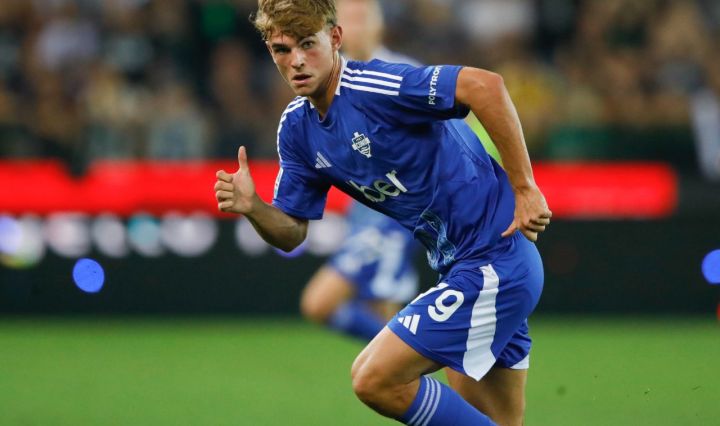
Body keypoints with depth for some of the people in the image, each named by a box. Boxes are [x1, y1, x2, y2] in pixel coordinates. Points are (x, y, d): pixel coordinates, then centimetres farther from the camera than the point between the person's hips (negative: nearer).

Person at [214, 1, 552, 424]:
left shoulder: (370, 87, -20)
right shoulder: (297, 127, 7)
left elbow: (485, 84, -30)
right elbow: (291, 232, 13)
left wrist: (524, 189, -26)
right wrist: (252, 207, -10)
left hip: (494, 259, -9)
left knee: (374, 378, -11)